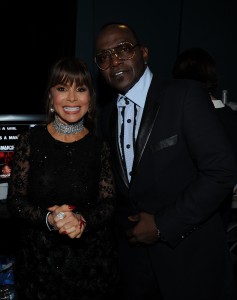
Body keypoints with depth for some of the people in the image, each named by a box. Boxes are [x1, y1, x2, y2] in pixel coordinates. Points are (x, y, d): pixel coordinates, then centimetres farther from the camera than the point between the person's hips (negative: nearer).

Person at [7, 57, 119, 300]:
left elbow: (109, 203, -3)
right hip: (39, 257, 0)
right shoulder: (30, 140, -4)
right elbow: (15, 200, -3)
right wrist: (49, 220, -21)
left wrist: (82, 221, -23)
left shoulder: (100, 147, -4)